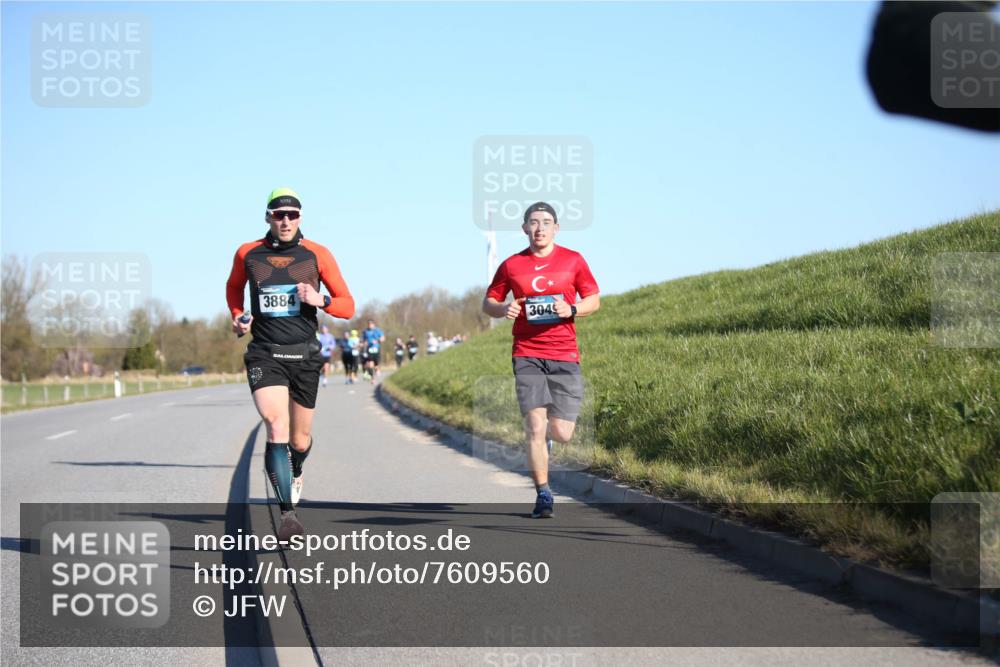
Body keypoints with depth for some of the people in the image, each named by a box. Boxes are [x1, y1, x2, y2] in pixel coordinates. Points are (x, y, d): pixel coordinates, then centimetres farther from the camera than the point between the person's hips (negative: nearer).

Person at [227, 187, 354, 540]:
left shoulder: (317, 255, 0)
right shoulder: (247, 254, 2)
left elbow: (348, 306, 3)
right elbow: (234, 287, 24)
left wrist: (320, 300, -16)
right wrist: (238, 318, 6)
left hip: (304, 355, 1)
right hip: (264, 355, -1)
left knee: (299, 439, 12)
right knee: (276, 429, -22)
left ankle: (296, 472, 50)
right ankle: (288, 515, -26)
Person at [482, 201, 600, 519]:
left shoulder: (573, 260, 6)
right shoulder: (511, 265, 6)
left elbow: (594, 299, 10)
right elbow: (488, 302, 13)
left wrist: (571, 310, -11)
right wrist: (503, 309, -10)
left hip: (564, 354, 0)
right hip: (527, 355, 0)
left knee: (562, 432, -3)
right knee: (535, 424, -11)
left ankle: (544, 438, 35)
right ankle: (543, 495, 0)